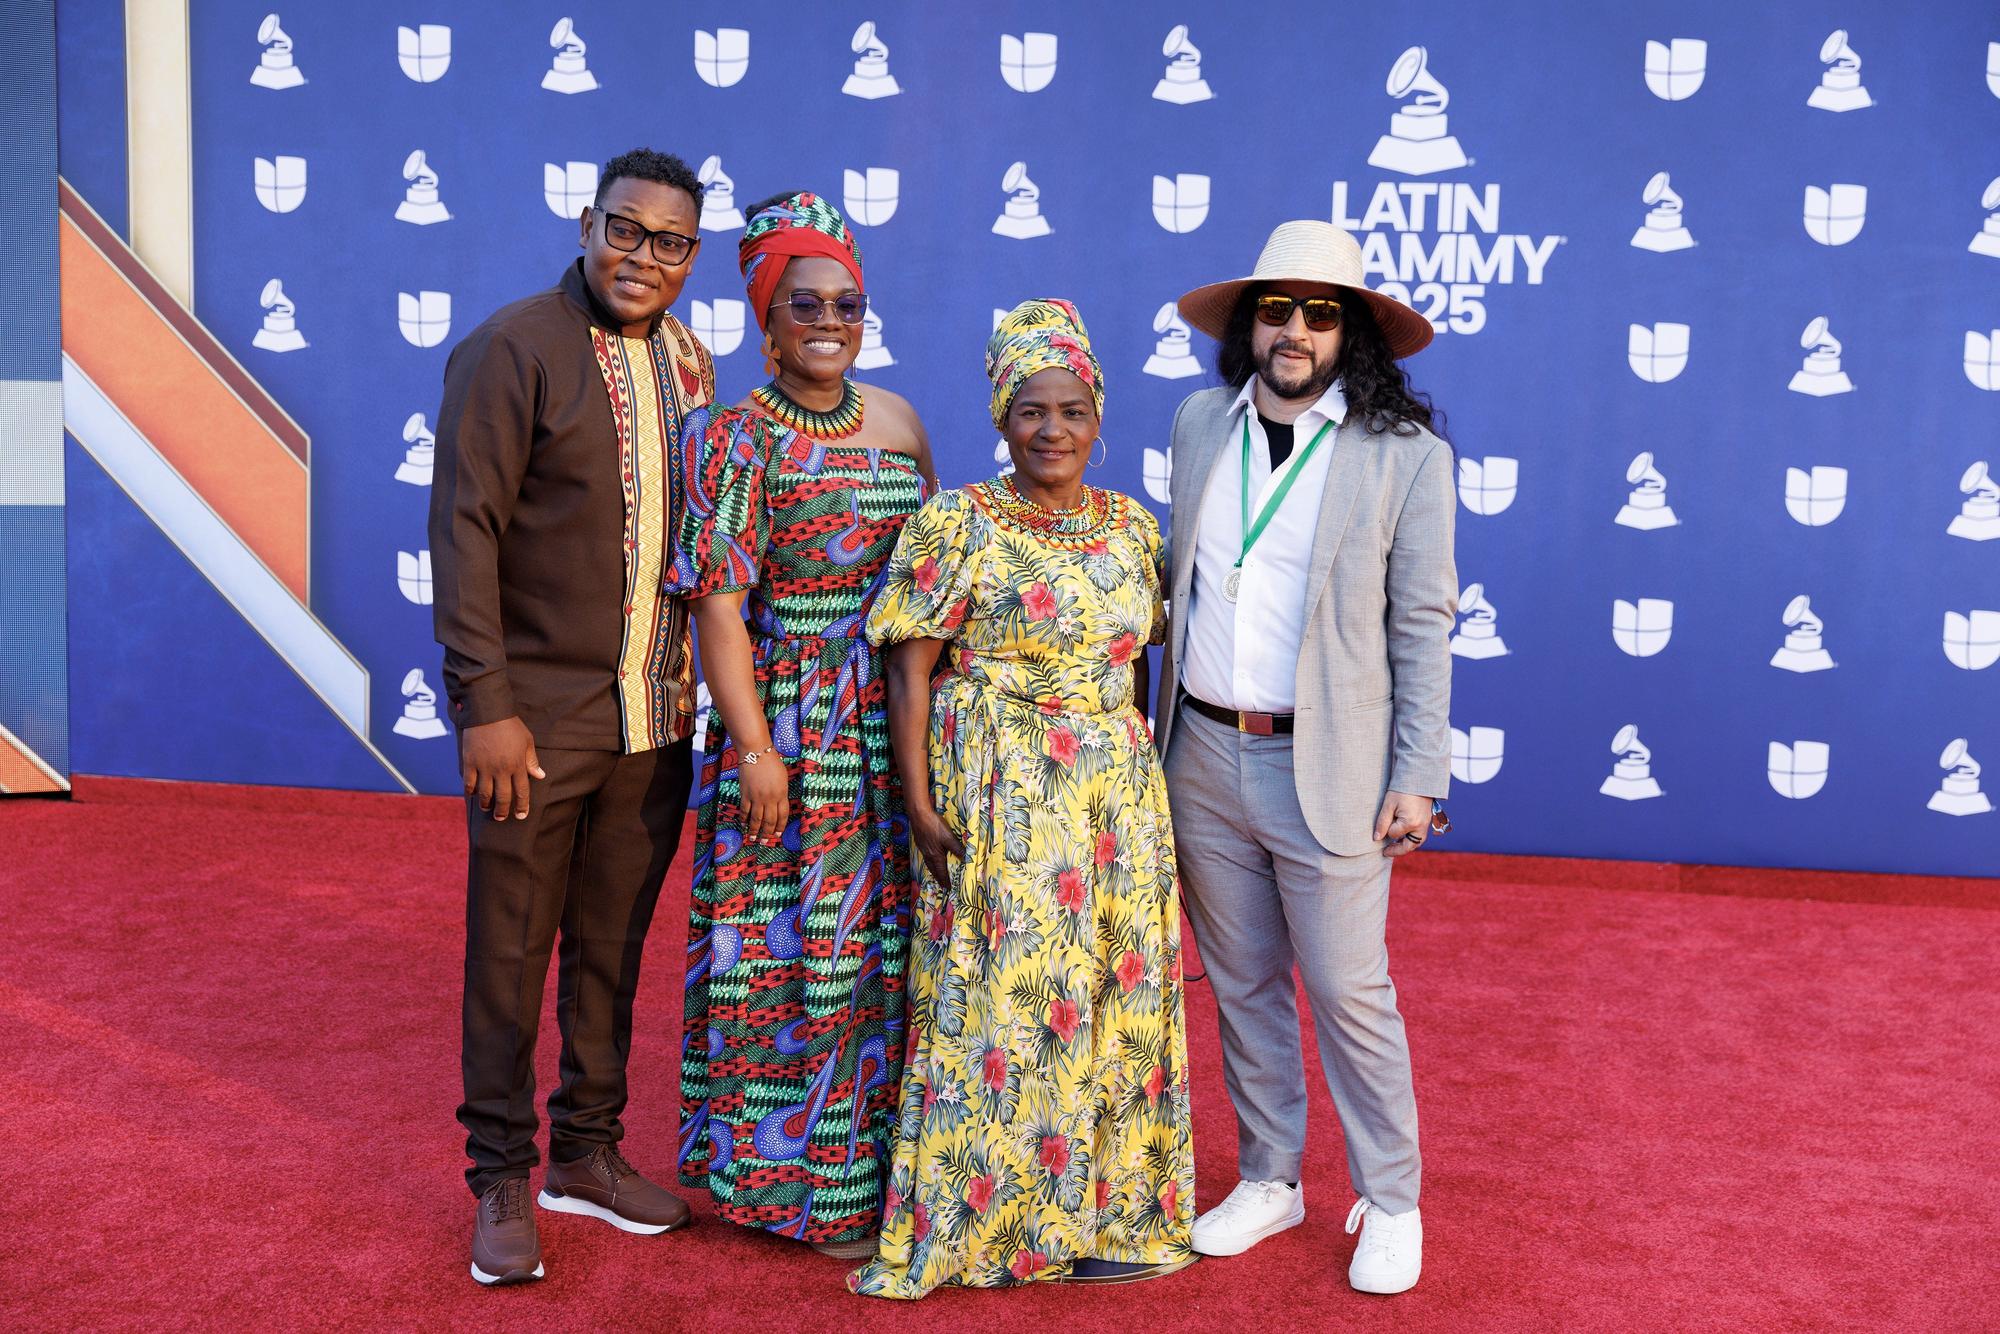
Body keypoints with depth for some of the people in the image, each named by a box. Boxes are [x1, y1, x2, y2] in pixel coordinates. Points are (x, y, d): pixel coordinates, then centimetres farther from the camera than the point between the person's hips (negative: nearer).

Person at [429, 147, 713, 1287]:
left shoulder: (690, 362, 10)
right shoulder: (513, 350, -8)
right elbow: (465, 532, -11)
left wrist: (697, 691, 10)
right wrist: (487, 705, -16)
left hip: (657, 720, 6)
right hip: (538, 718, -5)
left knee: (614, 946, 15)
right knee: (512, 952, 5)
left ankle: (588, 1154, 30)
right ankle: (504, 1182, 19)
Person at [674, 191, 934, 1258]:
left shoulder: (897, 422, 10)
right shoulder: (737, 439, -7)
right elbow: (718, 599, -12)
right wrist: (753, 746, -17)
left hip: (894, 722, 6)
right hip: (788, 721, -5)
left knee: (887, 935, 12)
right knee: (800, 939, 1)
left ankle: (880, 1151, 28)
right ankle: (799, 1178, 16)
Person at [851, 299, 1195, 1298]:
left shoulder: (1132, 528, 9)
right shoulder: (957, 526, -5)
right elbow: (911, 670, -7)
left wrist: (1139, 780, 11)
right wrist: (920, 805, -13)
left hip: (1119, 795, 5)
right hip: (997, 800, -5)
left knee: (1121, 995, 8)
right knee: (1001, 999, 0)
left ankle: (1106, 1211, 23)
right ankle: (982, 1220, 16)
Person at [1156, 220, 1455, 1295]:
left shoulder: (1405, 452, -6)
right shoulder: (1201, 422, 8)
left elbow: (1423, 627, -5)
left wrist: (1418, 778, -9)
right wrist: (1159, 723, 14)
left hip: (1327, 766, -4)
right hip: (1203, 757, 5)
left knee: (1349, 992, 2)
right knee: (1241, 983, 14)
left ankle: (1391, 1203, 20)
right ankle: (1267, 1180, 30)